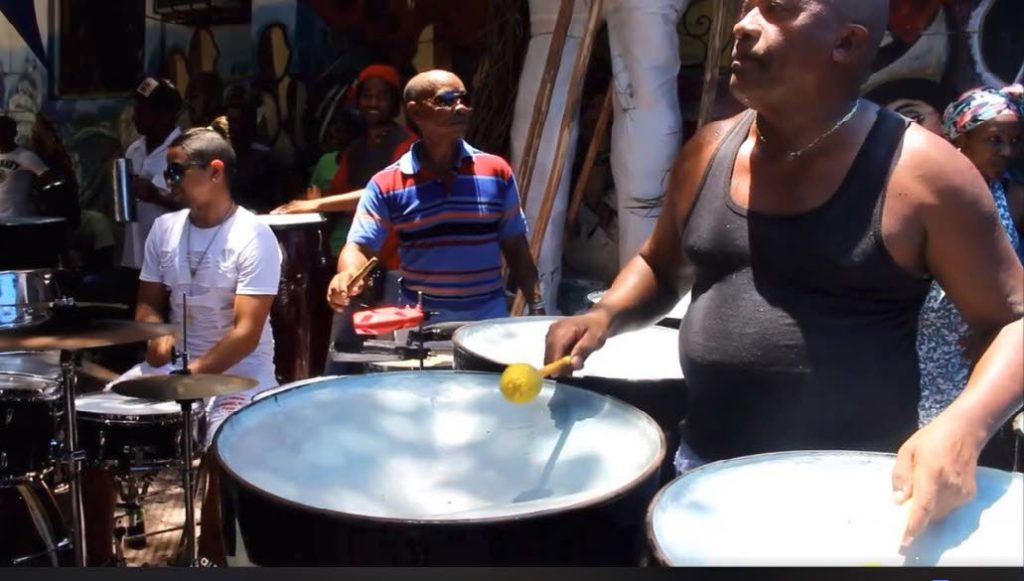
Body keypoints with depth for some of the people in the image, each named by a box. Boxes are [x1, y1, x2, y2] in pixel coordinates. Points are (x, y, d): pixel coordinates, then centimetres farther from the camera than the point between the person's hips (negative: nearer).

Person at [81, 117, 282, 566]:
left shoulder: (252, 238, -15)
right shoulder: (164, 229, 4)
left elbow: (246, 334, -19)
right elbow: (149, 302, 13)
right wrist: (155, 331, -10)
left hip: (238, 372, -6)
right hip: (174, 362, 6)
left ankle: (213, 555, -6)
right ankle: (98, 554, 8)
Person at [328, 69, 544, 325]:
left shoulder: (496, 172, 1)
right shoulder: (386, 185, -4)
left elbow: (516, 245, 6)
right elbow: (359, 246, -7)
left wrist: (537, 307, 2)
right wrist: (349, 275, -29)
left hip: (489, 323, 1)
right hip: (419, 327, -1)